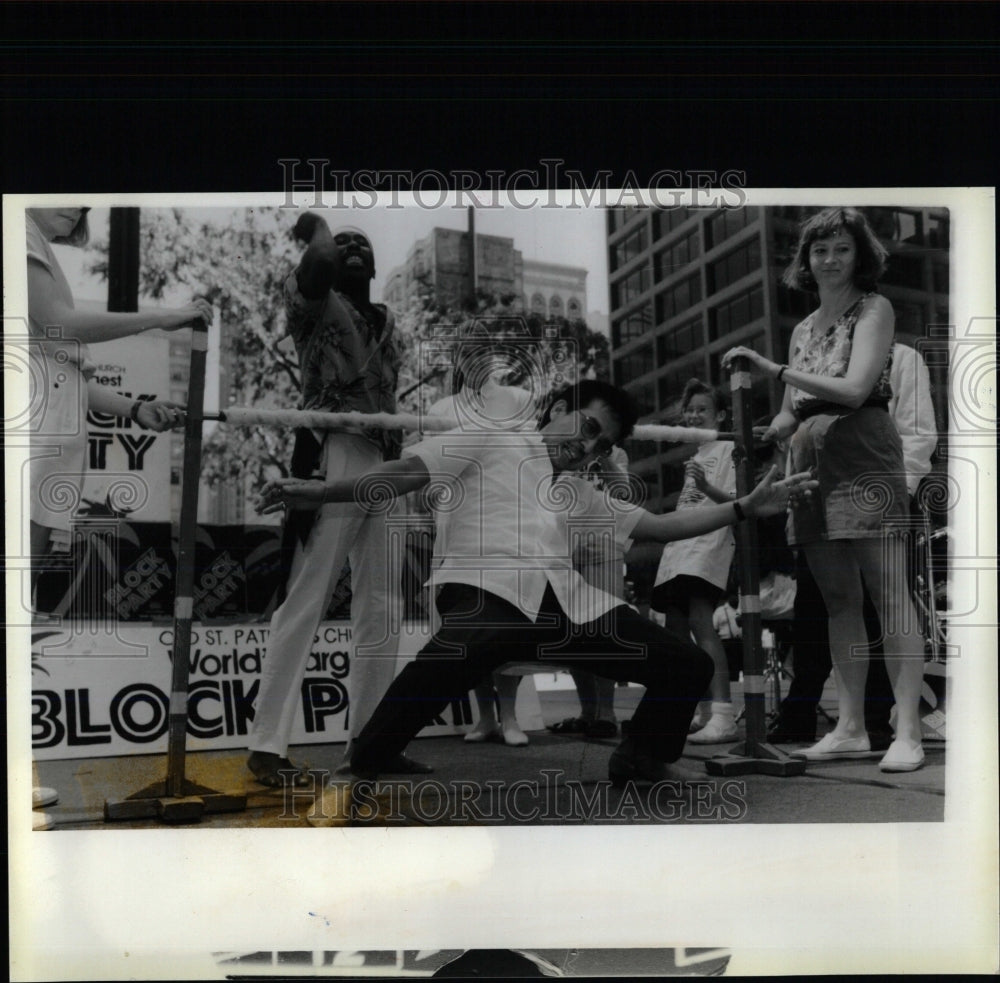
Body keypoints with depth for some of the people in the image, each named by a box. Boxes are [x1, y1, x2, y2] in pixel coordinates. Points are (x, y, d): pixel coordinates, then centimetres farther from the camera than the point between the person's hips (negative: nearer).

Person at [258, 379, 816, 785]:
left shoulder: (583, 497, 32)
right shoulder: (487, 445, 16)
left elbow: (660, 527, 29)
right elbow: (404, 475, 7)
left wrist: (745, 509, 22)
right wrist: (321, 493, -7)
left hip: (567, 602, 6)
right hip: (489, 587, -6)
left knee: (689, 665, -2)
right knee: (449, 663, -40)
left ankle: (644, 760, 25)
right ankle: (359, 775, -20)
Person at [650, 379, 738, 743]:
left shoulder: (728, 448, 3)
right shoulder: (695, 455, 27)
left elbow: (737, 501, -9)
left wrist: (707, 488, -25)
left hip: (710, 542, -9)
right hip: (679, 545, 9)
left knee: (700, 621, -22)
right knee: (674, 626, 4)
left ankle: (722, 713, -28)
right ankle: (699, 711, 11)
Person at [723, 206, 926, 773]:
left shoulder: (875, 309, 1)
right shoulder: (804, 330, 20)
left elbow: (855, 389, -14)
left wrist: (773, 369, -16)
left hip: (864, 460, -6)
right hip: (812, 464, 7)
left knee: (889, 595, -9)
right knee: (840, 602, 6)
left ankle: (908, 733, -10)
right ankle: (851, 729, 9)